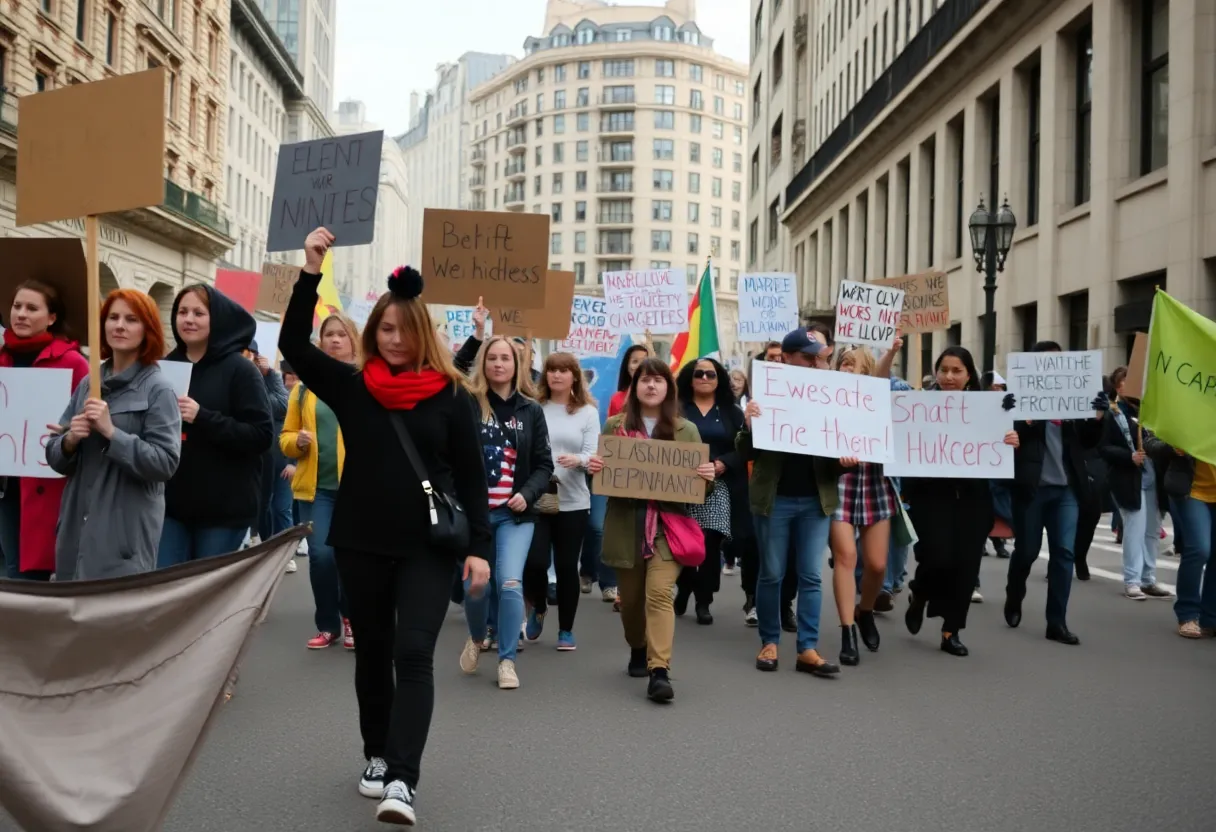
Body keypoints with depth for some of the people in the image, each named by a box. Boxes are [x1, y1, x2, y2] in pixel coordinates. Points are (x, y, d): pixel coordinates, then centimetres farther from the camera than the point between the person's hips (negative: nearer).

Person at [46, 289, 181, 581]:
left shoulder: (158, 389, -5)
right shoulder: (87, 384, 10)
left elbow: (166, 463, -14)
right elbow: (54, 457, 13)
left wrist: (111, 432, -20)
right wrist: (69, 440, -8)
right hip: (76, 527, 5)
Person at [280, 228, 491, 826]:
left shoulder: (450, 395, -2)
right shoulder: (351, 387, 4)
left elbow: (471, 476, -1)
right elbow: (294, 345, -4)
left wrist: (478, 546, -6)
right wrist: (311, 272, -12)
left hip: (428, 545, -3)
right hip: (360, 541, 3)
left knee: (414, 655, -9)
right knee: (371, 653, 14)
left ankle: (402, 780, -10)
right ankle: (376, 756, 31)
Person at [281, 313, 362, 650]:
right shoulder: (306, 385, 9)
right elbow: (286, 436, 13)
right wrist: (297, 441, -8)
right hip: (316, 484, 2)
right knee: (320, 555, -3)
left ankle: (351, 619, 25)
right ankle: (327, 625, 16)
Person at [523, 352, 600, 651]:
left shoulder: (588, 412, 5)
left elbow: (592, 454, -3)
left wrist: (577, 461, -25)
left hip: (573, 500, 0)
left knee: (567, 566, 3)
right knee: (535, 561, -8)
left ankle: (566, 630, 18)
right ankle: (538, 609, 24)